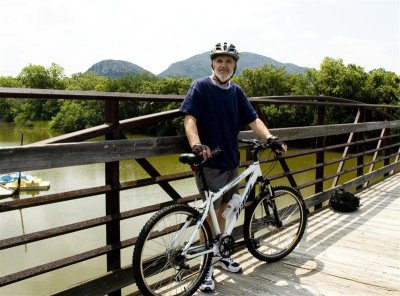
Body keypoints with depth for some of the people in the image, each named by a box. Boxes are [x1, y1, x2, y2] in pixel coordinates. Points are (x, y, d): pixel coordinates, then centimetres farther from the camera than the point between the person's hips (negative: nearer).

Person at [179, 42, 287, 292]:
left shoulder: (236, 92, 10)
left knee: (221, 210, 17)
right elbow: (190, 118, -17)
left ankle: (219, 254, 35)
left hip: (231, 160, 6)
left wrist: (270, 138, -11)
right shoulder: (201, 87, -7)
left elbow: (253, 119, 6)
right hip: (209, 162, -5)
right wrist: (197, 144, -35)